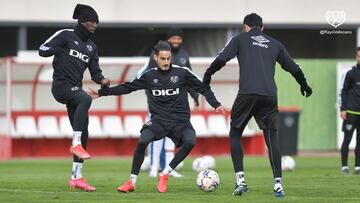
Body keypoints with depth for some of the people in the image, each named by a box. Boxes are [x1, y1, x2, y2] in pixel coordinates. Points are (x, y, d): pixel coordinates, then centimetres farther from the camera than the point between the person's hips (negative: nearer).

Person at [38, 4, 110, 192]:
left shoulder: (91, 47, 20)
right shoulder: (65, 35, 0)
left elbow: (95, 71, 16)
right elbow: (42, 50, -3)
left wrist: (102, 80, -5)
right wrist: (60, 49, -17)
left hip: (75, 89, 8)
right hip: (61, 85, -8)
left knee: (83, 134, 3)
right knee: (85, 98, -37)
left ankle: (76, 177, 8)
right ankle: (75, 144, -34)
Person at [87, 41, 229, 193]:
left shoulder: (182, 73, 1)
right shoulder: (149, 76, 5)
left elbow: (203, 88, 6)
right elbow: (127, 87, 12)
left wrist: (216, 105, -7)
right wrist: (101, 93, 11)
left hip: (180, 119, 0)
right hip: (159, 119, 0)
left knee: (190, 141, -30)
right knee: (142, 141, -28)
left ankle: (165, 174, -9)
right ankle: (132, 182, -11)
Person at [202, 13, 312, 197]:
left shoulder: (240, 39, 12)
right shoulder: (274, 44, 21)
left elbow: (221, 59, -1)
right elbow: (293, 68, 25)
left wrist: (207, 75, 14)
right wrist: (304, 85, 41)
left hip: (247, 94, -2)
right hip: (270, 96, 3)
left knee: (235, 134, 13)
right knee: (271, 139, 8)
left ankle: (240, 180, 1)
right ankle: (278, 184, -4)